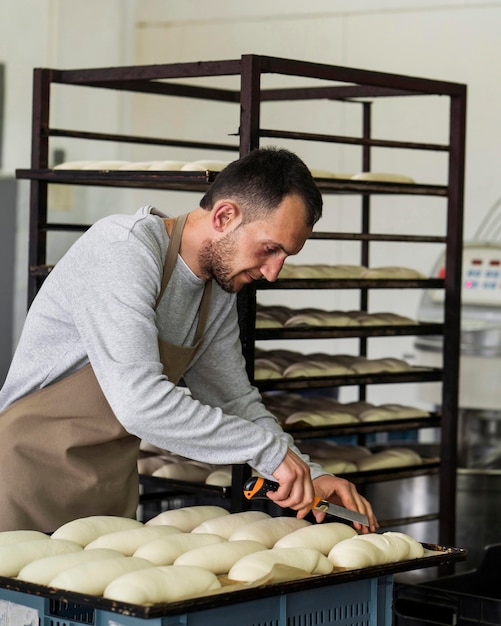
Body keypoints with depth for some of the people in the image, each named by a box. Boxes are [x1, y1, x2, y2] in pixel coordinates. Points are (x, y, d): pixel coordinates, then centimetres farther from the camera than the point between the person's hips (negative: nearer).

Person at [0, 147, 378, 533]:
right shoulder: (122, 248, -22)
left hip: (113, 495, 8)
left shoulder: (221, 290, 5)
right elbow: (138, 400, -33)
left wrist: (309, 474, 0)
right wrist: (269, 447, -27)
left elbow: (234, 398, 15)